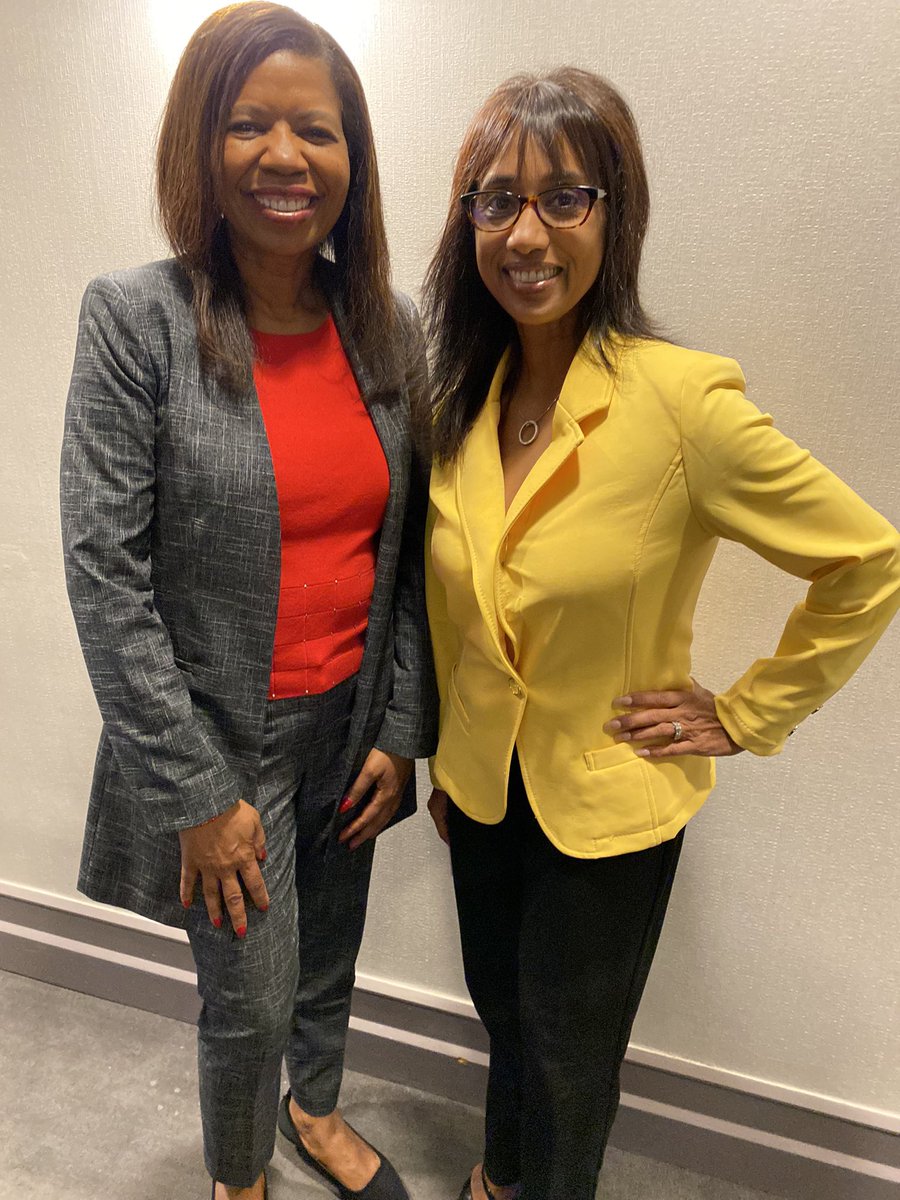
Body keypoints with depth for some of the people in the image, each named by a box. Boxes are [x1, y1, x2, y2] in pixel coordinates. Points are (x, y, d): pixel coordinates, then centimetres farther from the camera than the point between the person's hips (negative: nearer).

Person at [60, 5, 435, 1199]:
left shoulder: (391, 326, 0)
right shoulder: (138, 317, -12)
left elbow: (411, 547, 3)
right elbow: (105, 571, -14)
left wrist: (403, 731, 1)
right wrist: (196, 795, -13)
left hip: (352, 728, 4)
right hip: (222, 738, -4)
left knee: (329, 955, 24)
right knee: (252, 1004, 12)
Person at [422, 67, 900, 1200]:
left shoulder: (684, 402, -23)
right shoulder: (459, 401, -5)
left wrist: (745, 714, -10)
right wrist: (443, 754, 12)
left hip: (608, 801, -4)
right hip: (481, 782, 5)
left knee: (568, 1050, 19)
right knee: (501, 1008, 27)